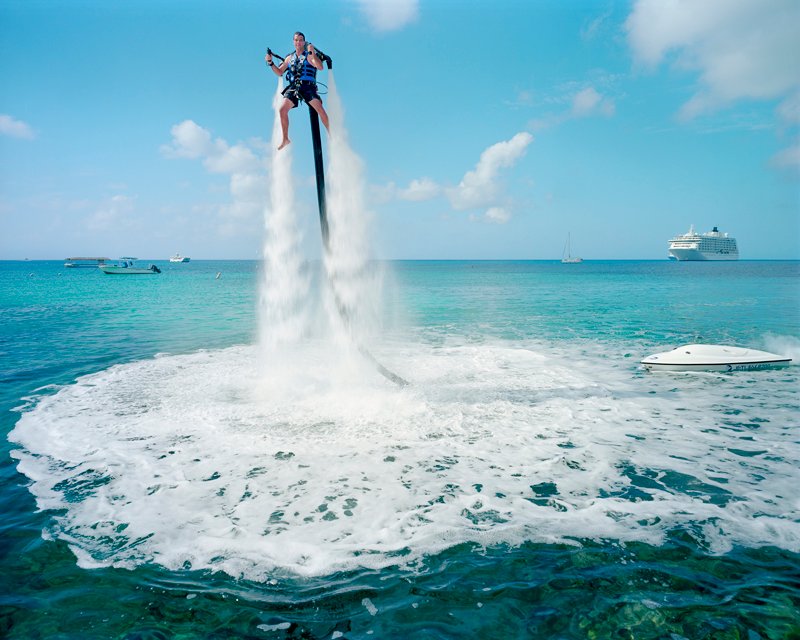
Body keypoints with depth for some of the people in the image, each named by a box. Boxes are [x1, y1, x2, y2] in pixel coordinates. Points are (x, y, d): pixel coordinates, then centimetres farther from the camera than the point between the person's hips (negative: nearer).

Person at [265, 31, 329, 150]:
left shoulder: (309, 55, 7)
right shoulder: (289, 58, 21)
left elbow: (320, 67, -10)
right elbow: (279, 73, 24)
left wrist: (313, 53, -20)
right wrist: (270, 63, 8)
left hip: (308, 86, -4)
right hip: (293, 87, 4)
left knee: (320, 109, -20)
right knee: (283, 109, -13)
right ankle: (285, 139, -4)